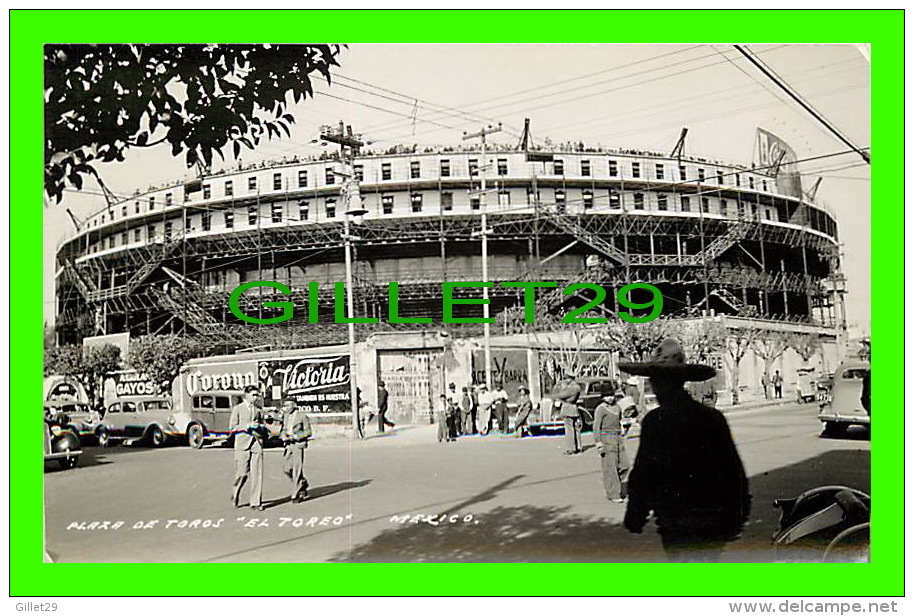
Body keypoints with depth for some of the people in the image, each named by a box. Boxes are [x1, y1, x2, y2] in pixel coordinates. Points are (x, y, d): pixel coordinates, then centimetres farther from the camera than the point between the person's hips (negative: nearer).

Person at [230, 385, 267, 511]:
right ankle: (235, 497, 25)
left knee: (257, 473, -3)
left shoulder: (258, 409, 13)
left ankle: (256, 502, 2)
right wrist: (247, 426, -14)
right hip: (243, 444, -3)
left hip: (257, 444, 3)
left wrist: (259, 426, -4)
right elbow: (232, 427, -3)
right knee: (242, 473, -1)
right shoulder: (237, 409, 3)